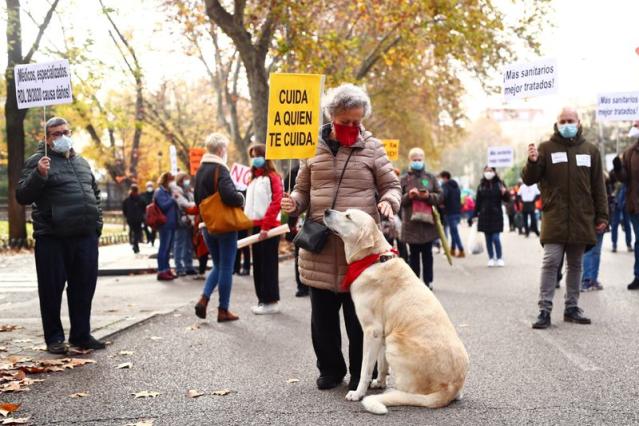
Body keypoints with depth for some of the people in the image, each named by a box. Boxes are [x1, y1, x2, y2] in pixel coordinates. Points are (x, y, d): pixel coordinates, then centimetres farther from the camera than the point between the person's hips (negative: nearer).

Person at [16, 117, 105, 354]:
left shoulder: (82, 163, 18)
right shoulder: (37, 161, -1)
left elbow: (95, 194, 27)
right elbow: (22, 197, -8)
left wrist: (97, 223, 16)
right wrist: (38, 174, -23)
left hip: (86, 237, 5)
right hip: (52, 238, -5)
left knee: (84, 287, 8)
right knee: (52, 289, 1)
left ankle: (81, 335, 19)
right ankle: (54, 338, 13)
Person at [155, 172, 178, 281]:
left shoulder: (169, 191, 19)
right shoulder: (160, 192, -8)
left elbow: (173, 205, 23)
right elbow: (164, 205, -20)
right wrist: (173, 198, -18)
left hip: (171, 224, 9)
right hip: (165, 224, -9)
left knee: (168, 248, 12)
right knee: (164, 247, -8)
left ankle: (167, 270, 18)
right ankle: (161, 272, -6)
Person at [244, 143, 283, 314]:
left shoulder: (272, 177, -7)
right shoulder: (253, 179, 17)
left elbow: (277, 202, -16)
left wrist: (266, 226, -19)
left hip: (268, 227, -8)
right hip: (255, 226, 8)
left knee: (268, 264, -4)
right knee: (258, 264, 10)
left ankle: (271, 301, 1)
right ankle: (262, 299, 17)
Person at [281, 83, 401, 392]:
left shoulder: (371, 147, 3)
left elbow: (391, 186, 8)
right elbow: (303, 189, 15)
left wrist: (388, 201, -14)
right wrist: (295, 203, -7)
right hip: (320, 247, 2)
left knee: (359, 315, 5)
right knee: (322, 314, 10)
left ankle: (361, 373, 21)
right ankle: (330, 368, 28)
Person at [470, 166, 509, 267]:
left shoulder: (499, 184, -1)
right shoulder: (481, 186, 6)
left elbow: (506, 199, -2)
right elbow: (478, 202, 8)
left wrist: (505, 193, -24)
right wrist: (474, 215, 5)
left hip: (496, 216, -3)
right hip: (484, 216, 3)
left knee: (495, 238, -7)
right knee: (488, 239, 6)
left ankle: (499, 258, 6)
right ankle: (491, 259, 14)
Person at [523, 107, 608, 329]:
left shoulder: (590, 150, 11)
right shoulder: (546, 148, 3)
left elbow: (598, 186, 12)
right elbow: (529, 179, -1)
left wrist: (601, 216, 7)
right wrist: (533, 162, -22)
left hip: (581, 219, 3)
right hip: (555, 218, -3)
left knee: (575, 264, 10)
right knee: (551, 262, -8)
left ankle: (572, 307, 19)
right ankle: (545, 309, -6)